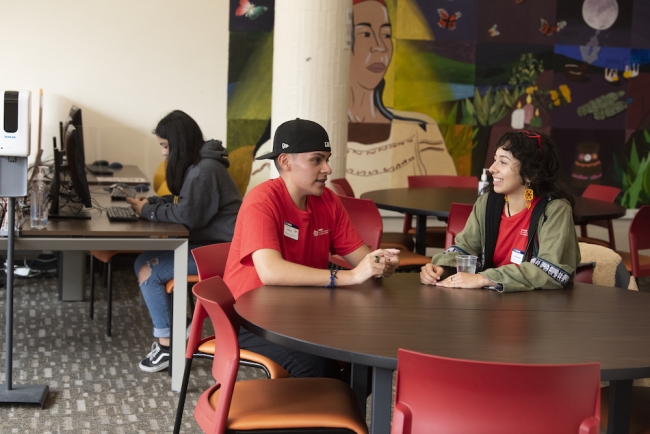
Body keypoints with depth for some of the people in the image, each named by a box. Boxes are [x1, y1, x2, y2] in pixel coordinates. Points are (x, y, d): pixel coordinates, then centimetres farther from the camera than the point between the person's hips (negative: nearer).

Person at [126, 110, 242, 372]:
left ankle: (168, 345, -6)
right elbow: (180, 202, 25)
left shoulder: (205, 170, -18)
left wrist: (148, 211, -11)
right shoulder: (196, 165, 14)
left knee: (148, 271, -16)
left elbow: (187, 215, -23)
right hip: (206, 242, 10)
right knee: (143, 261, -2)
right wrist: (150, 202, 8)